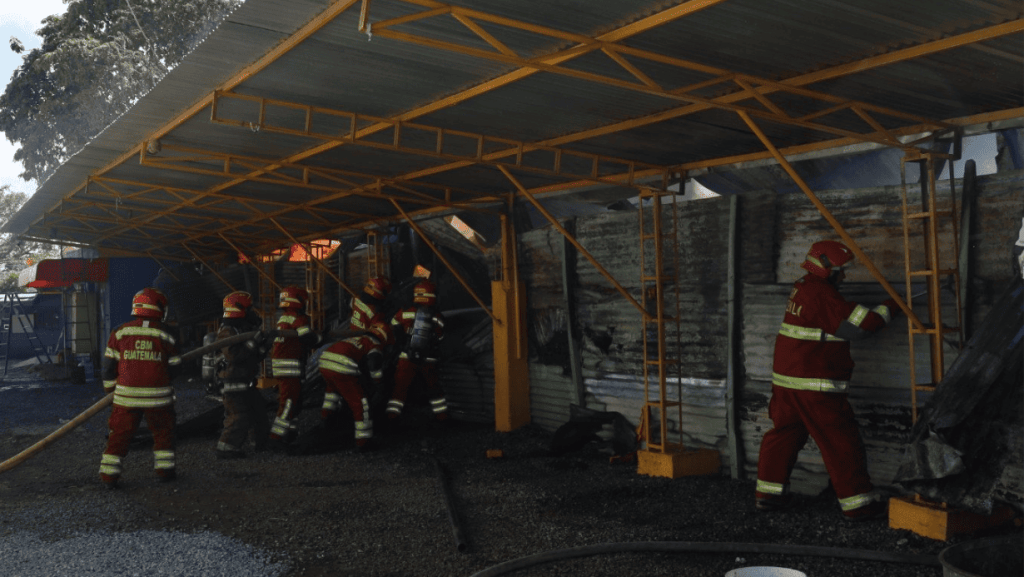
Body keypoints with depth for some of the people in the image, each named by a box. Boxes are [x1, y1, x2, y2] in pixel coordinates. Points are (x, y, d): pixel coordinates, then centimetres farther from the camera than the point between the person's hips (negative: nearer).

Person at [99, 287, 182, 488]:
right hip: (157, 395, -1)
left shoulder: (120, 332, 1)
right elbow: (175, 367, 3)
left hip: (126, 394, 1)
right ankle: (164, 469, 17)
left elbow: (109, 364, 4)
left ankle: (109, 474, 8)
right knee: (163, 432, 15)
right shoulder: (164, 335, -1)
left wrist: (110, 388, 16)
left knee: (119, 434, 8)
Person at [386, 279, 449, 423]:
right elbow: (439, 337, 10)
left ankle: (392, 413, 3)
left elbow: (394, 326, 9)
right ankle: (442, 415, 21)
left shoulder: (406, 313, -5)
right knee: (433, 387, 16)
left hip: (407, 358, -1)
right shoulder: (438, 318, 0)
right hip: (429, 361, 2)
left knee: (400, 386, 7)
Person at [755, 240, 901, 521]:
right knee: (841, 444, 0)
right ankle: (858, 503, 7)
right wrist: (890, 307, -2)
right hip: (815, 385, -9)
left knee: (784, 434, 15)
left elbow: (839, 314, 18)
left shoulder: (802, 288, 12)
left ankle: (768, 493, 20)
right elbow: (861, 323, -17)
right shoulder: (822, 296, -17)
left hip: (786, 378, 9)